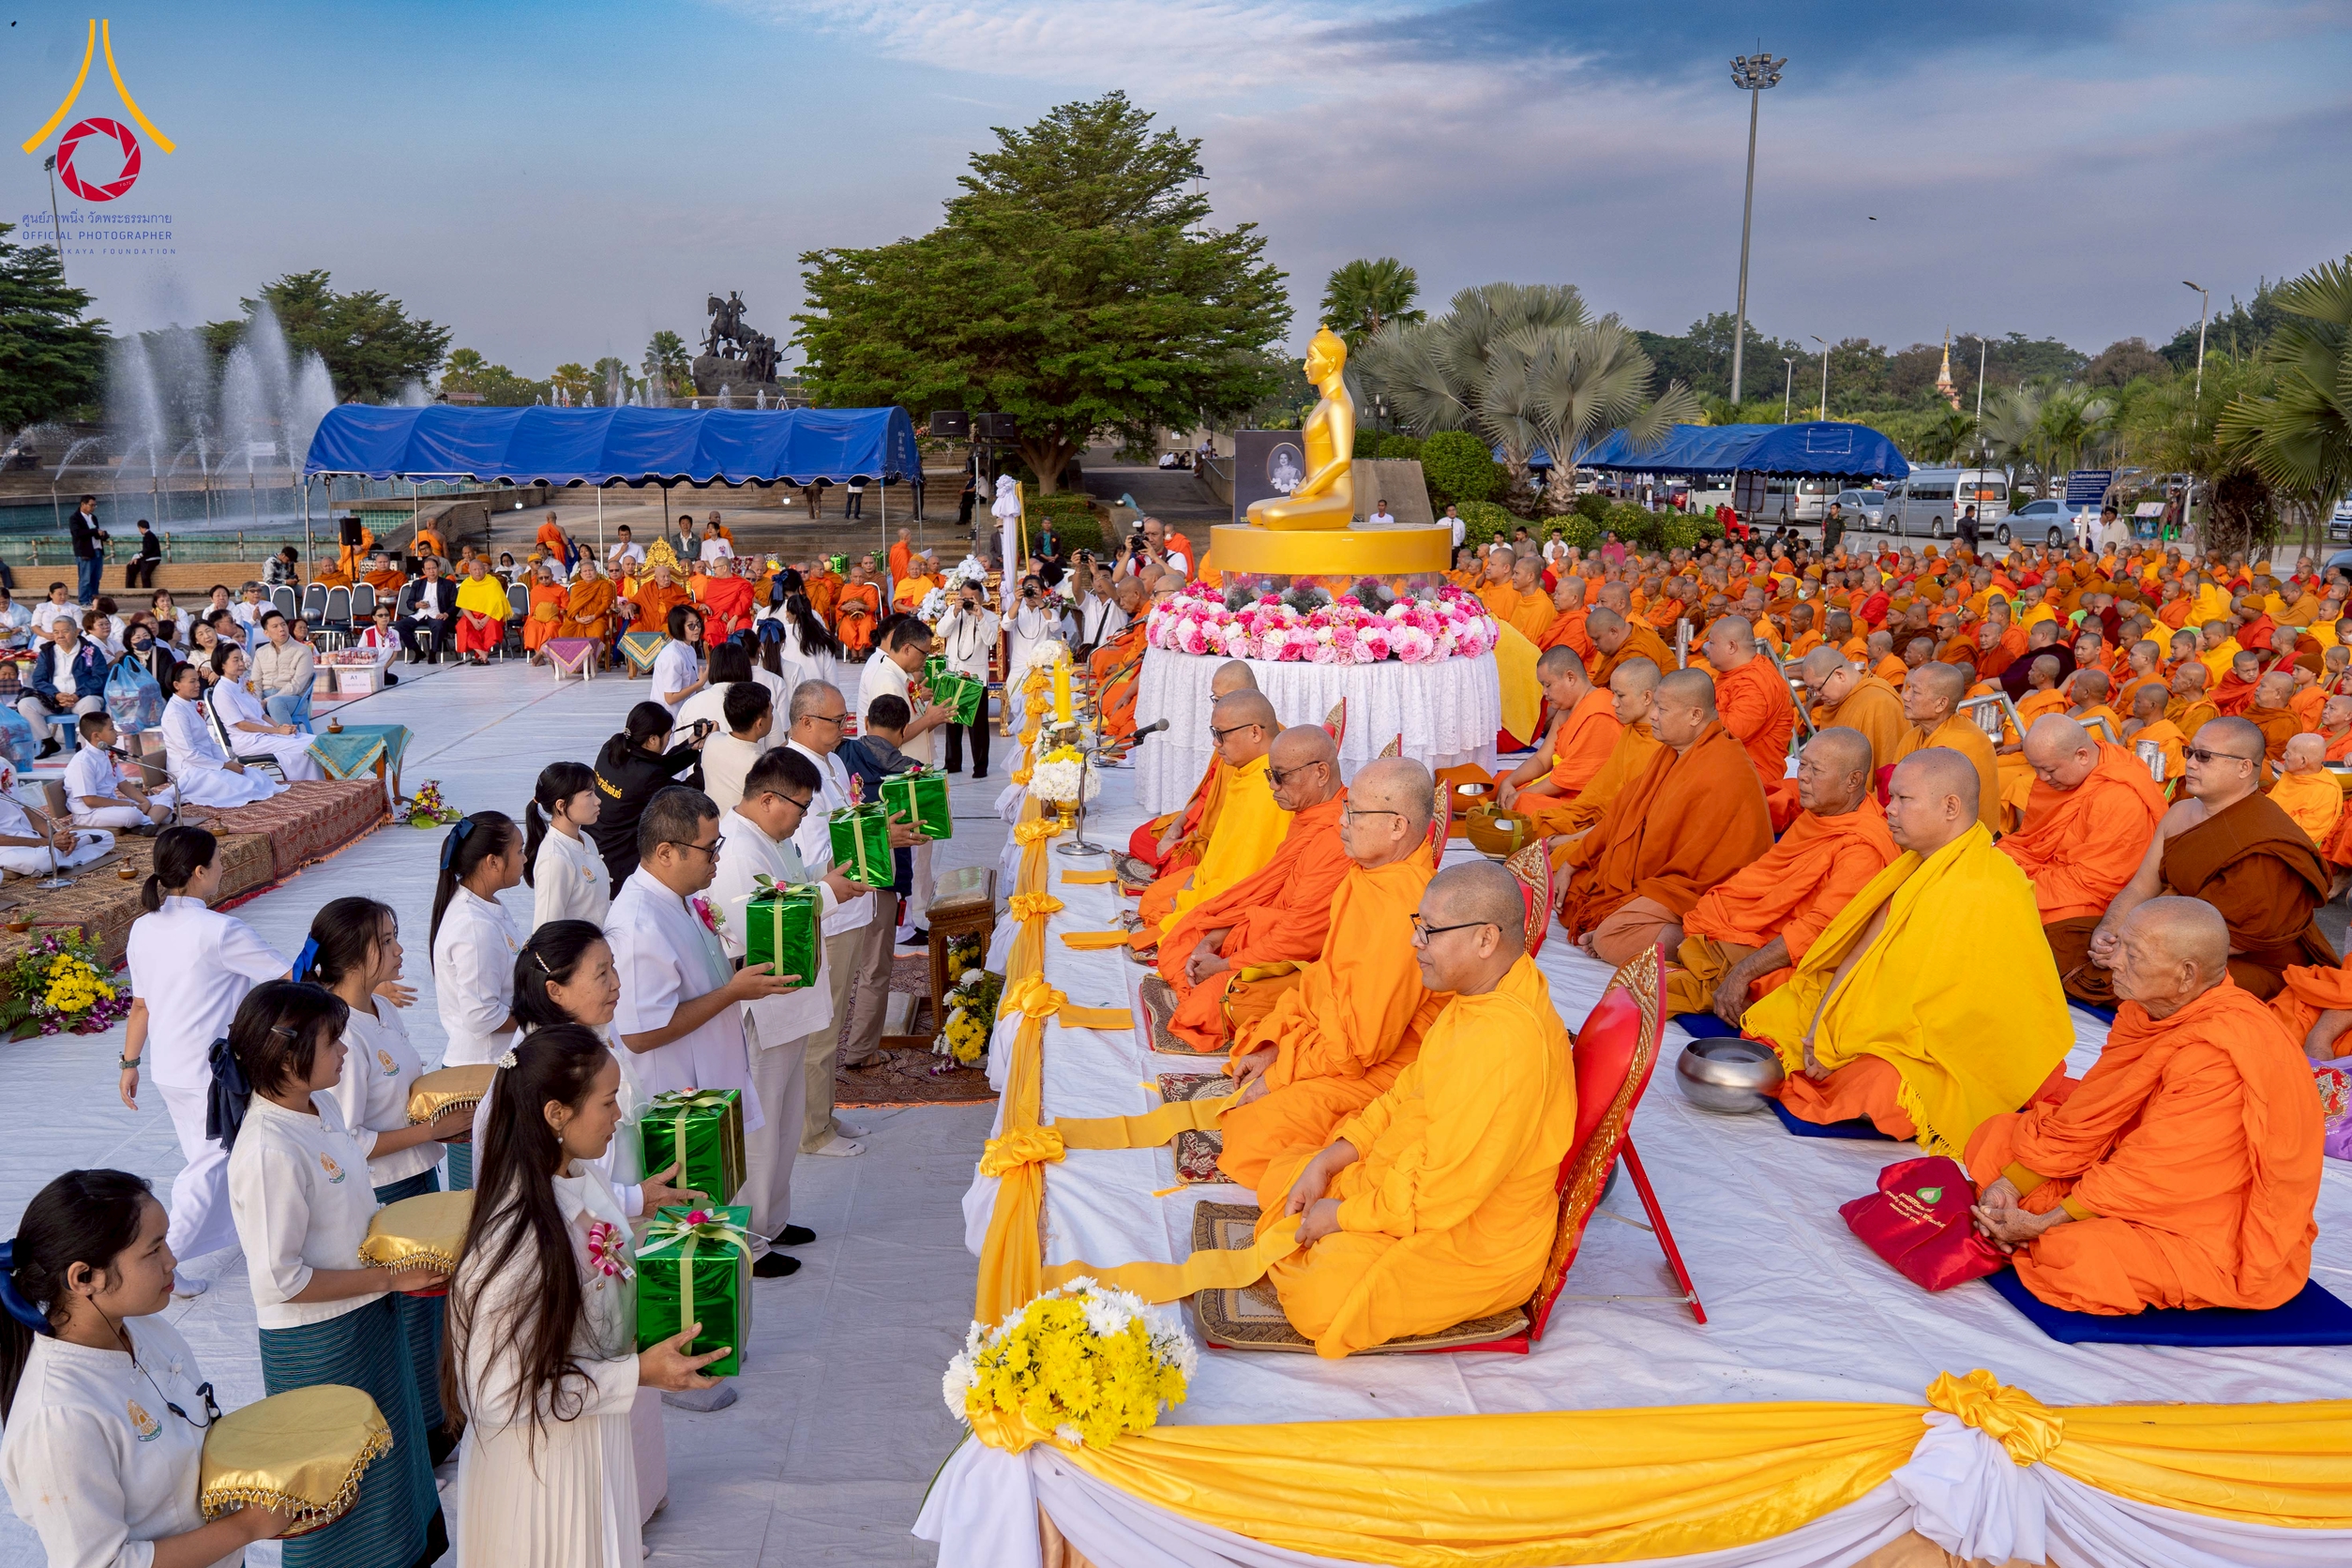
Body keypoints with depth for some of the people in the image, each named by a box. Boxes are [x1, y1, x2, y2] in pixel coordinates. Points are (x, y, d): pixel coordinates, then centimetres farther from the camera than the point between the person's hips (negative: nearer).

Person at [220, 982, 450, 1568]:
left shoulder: (323, 1105, -2)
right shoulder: (268, 1152, -29)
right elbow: (279, 1280, -26)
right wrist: (388, 1277, -20)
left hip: (369, 1319, 9)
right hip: (316, 1343, -9)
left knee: (390, 1455, 26)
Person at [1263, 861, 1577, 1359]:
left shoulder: (1505, 1041, -33)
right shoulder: (1478, 1000, 0)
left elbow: (1442, 1191, -29)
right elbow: (1406, 1096, 12)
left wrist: (1342, 1215, -16)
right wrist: (1327, 1161, 1)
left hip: (1474, 1241, -10)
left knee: (1315, 1301, -22)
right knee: (1283, 1170, 13)